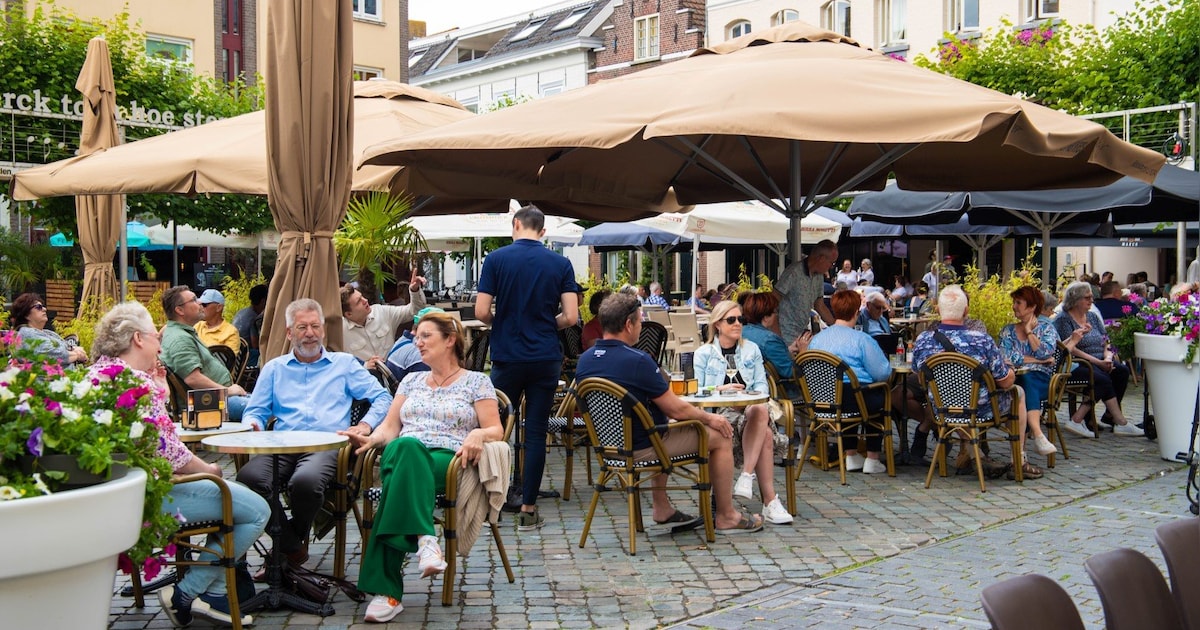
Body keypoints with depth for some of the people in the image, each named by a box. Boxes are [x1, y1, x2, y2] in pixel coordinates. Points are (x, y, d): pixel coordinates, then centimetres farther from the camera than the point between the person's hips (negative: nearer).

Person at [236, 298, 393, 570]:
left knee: (306, 481, -38)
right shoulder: (274, 368, 29)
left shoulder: (345, 364, 23)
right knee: (247, 477, -32)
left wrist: (366, 424, -4)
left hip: (327, 445, -2)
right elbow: (256, 411, 21)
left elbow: (382, 397, 15)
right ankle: (291, 545, -11)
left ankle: (291, 539, -5)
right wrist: (253, 424, -4)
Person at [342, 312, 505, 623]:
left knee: (400, 471, -39)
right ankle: (424, 538, -51)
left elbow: (496, 430, 7)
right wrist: (371, 438, -2)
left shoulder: (477, 381, 15)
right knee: (404, 447, -38)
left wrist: (478, 434, -16)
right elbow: (390, 427, 21)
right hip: (404, 454, 3)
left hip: (449, 461, -3)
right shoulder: (411, 380, 28)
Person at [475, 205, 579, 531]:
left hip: (507, 357, -1)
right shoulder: (560, 264, -1)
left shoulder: (497, 259, -5)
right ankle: (528, 510, 6)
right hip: (546, 359, 1)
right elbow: (570, 316, -6)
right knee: (536, 433, 4)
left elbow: (481, 312, -9)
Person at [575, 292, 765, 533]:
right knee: (721, 436, 5)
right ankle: (726, 517, 16)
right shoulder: (637, 361, -24)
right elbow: (676, 409, -18)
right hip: (641, 448, -8)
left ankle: (662, 509, 30)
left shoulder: (584, 361, 0)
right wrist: (709, 418, 1)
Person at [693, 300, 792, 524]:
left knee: (760, 410, -37)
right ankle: (770, 500, -31)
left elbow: (761, 384, 12)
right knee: (765, 434, -31)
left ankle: (747, 476, -36)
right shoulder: (703, 353, 11)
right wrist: (722, 389, -15)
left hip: (750, 408, 3)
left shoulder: (752, 350, 22)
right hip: (718, 413, -3)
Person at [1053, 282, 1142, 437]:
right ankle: (1120, 423, -23)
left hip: (1100, 362, 7)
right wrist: (1098, 362, -19)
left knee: (1122, 371, -21)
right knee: (1103, 379, -30)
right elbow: (1071, 349, -13)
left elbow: (1106, 343, 15)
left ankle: (1110, 415, -14)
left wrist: (1108, 358, -8)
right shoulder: (1063, 319, -3)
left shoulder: (1093, 316, 19)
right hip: (1077, 365, -7)